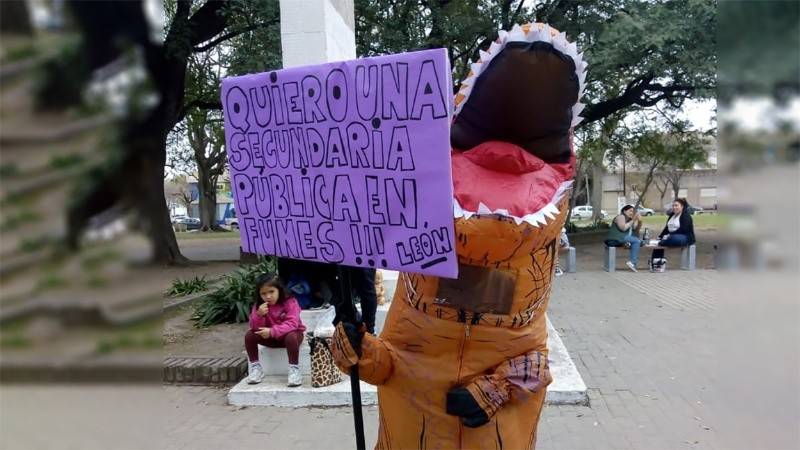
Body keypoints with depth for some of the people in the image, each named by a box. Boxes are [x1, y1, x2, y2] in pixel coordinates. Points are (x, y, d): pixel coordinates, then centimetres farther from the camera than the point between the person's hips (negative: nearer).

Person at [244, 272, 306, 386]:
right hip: (271, 337, 5)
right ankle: (256, 367, -4)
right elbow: (255, 327, -11)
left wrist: (272, 331, -41)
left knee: (291, 337, -39)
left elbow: (292, 324, -30)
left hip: (291, 333, -4)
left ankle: (294, 369, -26)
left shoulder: (290, 302, -20)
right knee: (249, 335, -16)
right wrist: (259, 315, -32)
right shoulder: (259, 305, -7)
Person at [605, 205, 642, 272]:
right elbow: (623, 228, -18)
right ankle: (632, 263, -26)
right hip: (614, 239, -9)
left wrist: (640, 221, 2)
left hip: (621, 238, 9)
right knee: (636, 241, -19)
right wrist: (632, 221, -11)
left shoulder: (629, 219, 23)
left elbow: (636, 229, 17)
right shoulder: (621, 216, -3)